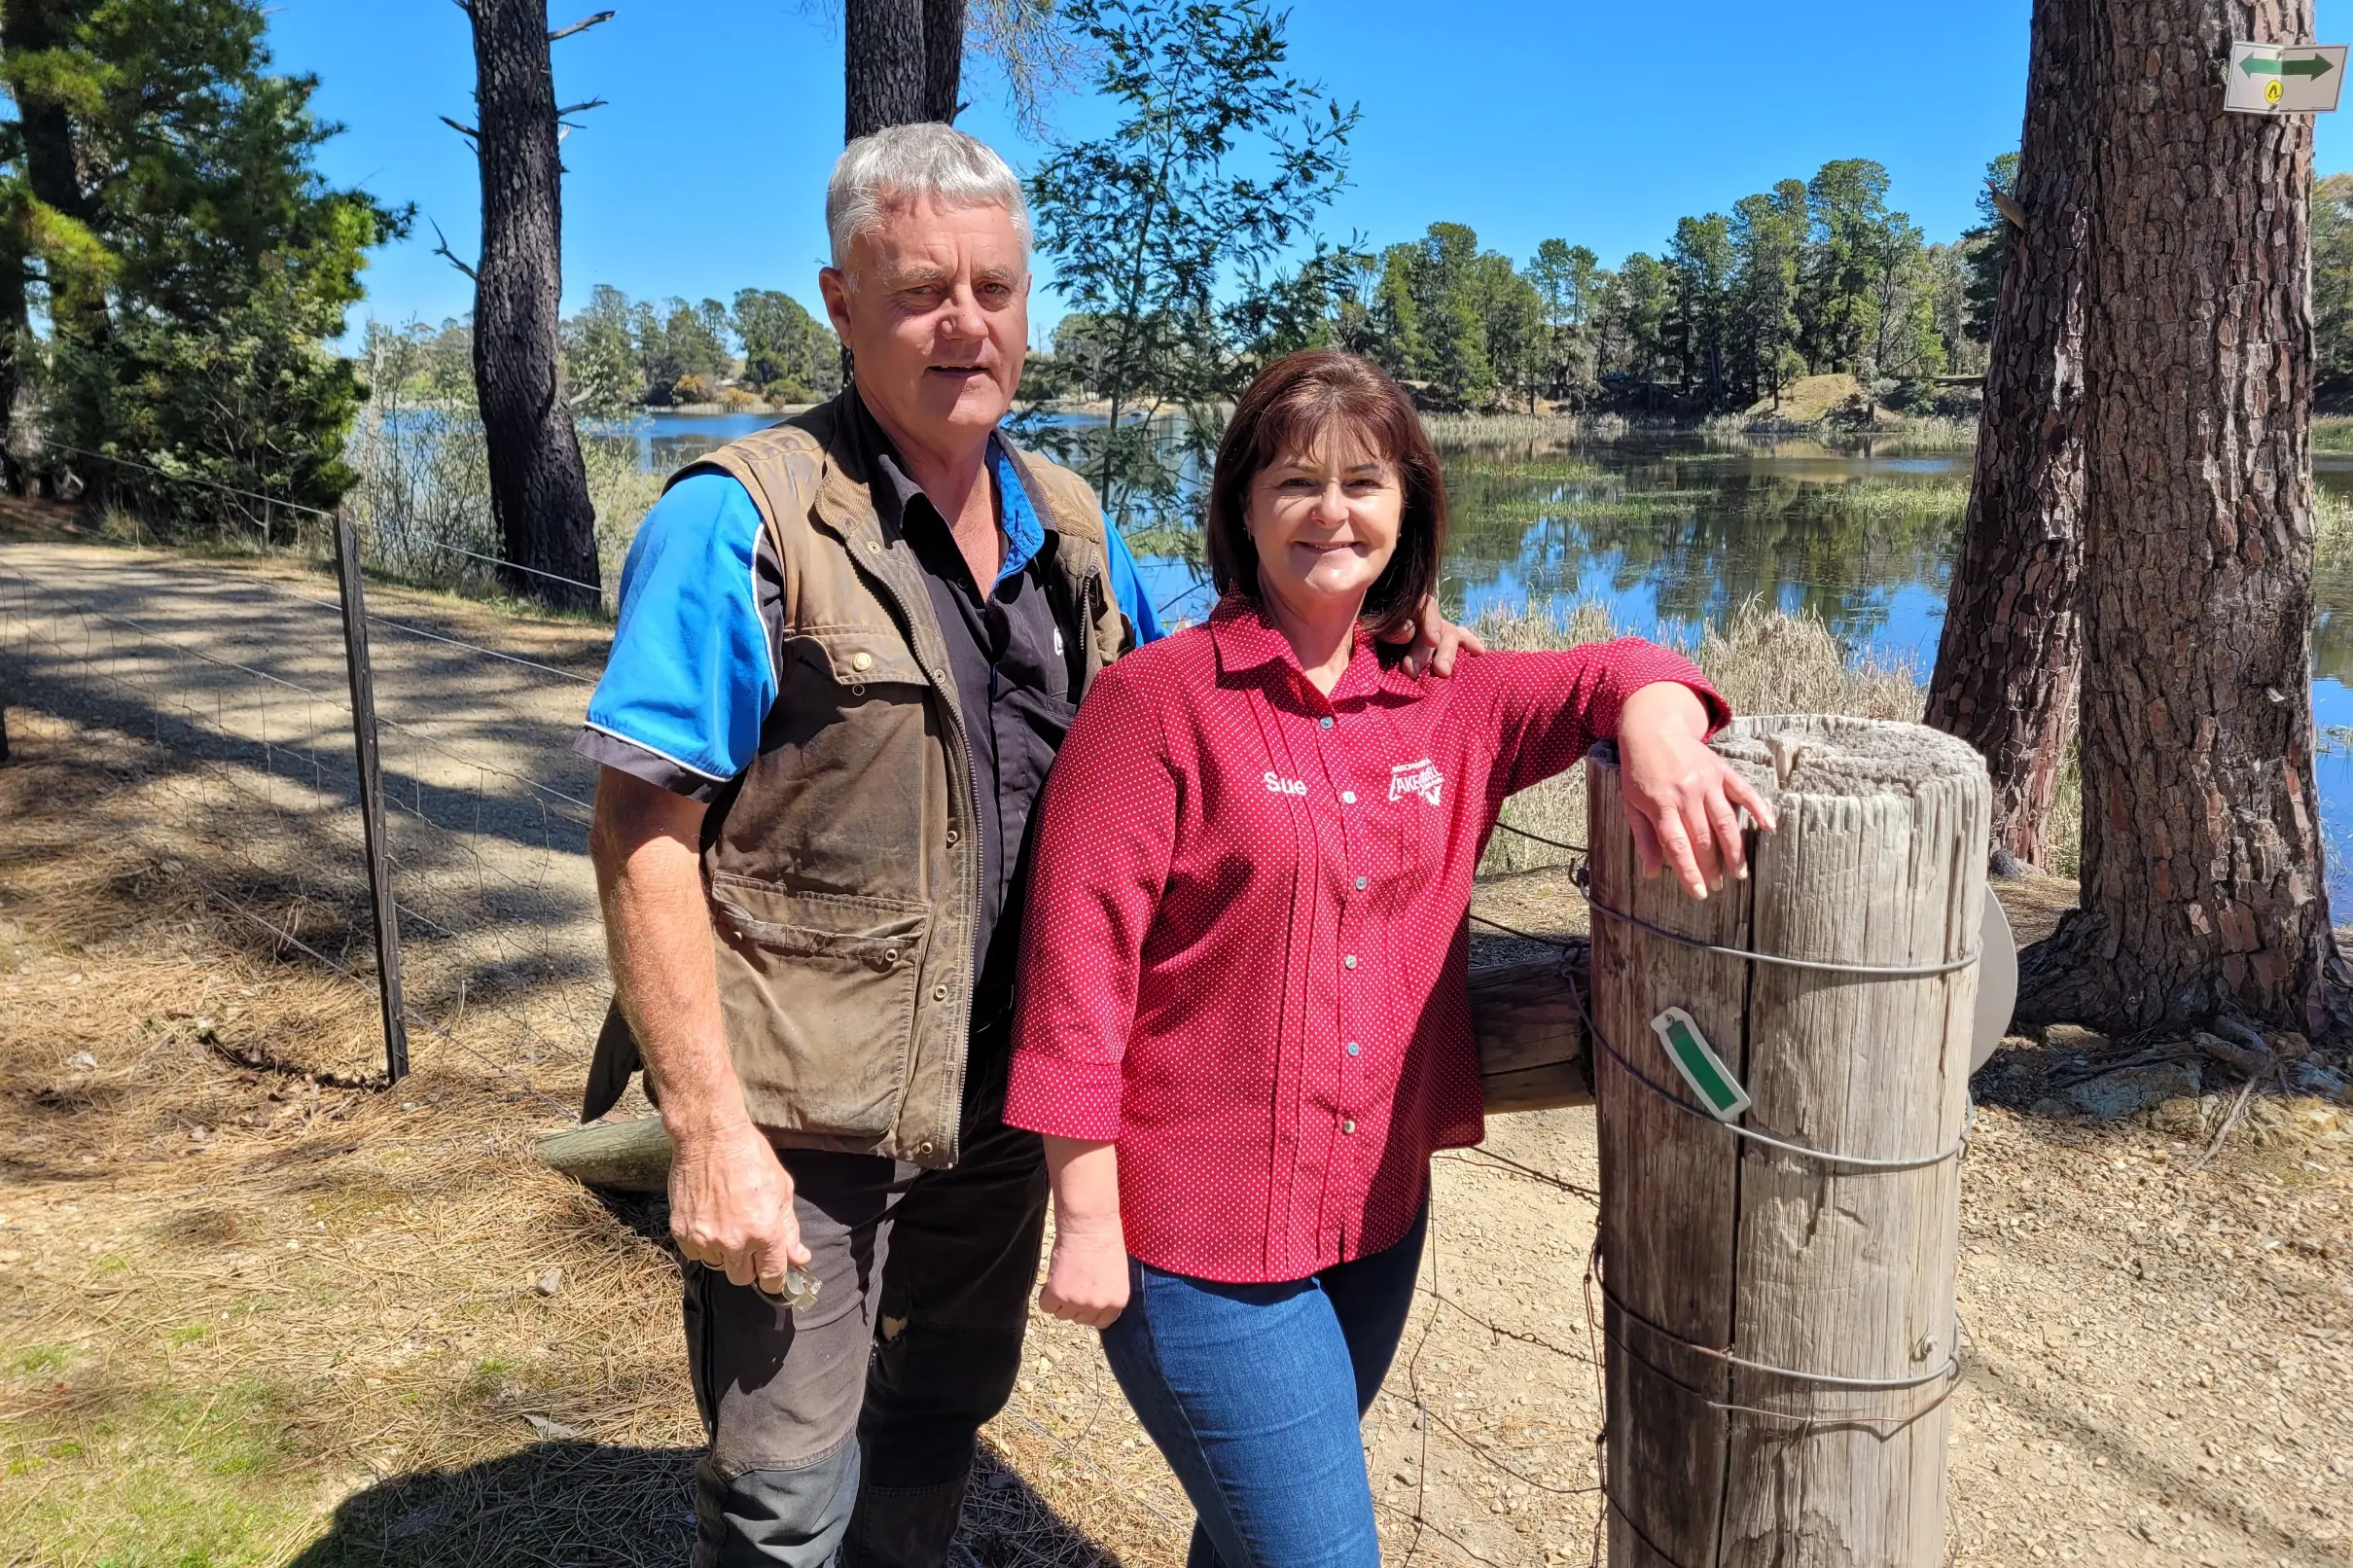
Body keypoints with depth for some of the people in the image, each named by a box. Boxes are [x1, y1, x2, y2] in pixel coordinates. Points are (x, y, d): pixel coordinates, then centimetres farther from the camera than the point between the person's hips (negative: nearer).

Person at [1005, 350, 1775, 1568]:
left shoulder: (1442, 710, 5)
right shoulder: (1157, 700, -11)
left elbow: (1615, 677, 5)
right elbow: (1076, 964, -13)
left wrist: (1657, 735, -21)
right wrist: (1087, 1221, -13)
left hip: (1378, 1219, 6)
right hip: (1196, 1240, -5)